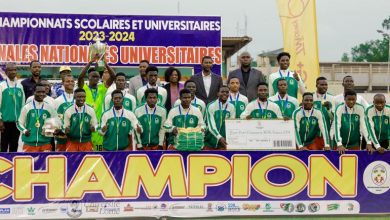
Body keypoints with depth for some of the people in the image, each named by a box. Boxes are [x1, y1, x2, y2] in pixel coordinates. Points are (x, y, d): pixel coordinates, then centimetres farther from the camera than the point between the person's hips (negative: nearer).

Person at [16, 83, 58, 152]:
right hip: (29, 143, -1)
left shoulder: (49, 108, 6)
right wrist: (24, 131, -13)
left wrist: (55, 130, -7)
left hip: (45, 143, 2)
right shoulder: (26, 107, 2)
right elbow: (19, 123, 7)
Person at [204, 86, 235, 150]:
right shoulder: (211, 106, -7)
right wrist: (219, 137, -29)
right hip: (210, 141, -2)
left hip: (223, 142, 2)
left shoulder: (231, 107, 3)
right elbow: (211, 125, -16)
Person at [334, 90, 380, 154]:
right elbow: (337, 126, -20)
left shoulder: (360, 108, -7)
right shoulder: (339, 108, -13)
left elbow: (364, 126, -8)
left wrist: (369, 143, -17)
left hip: (355, 143, 2)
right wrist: (339, 145, -29)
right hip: (341, 143, -2)